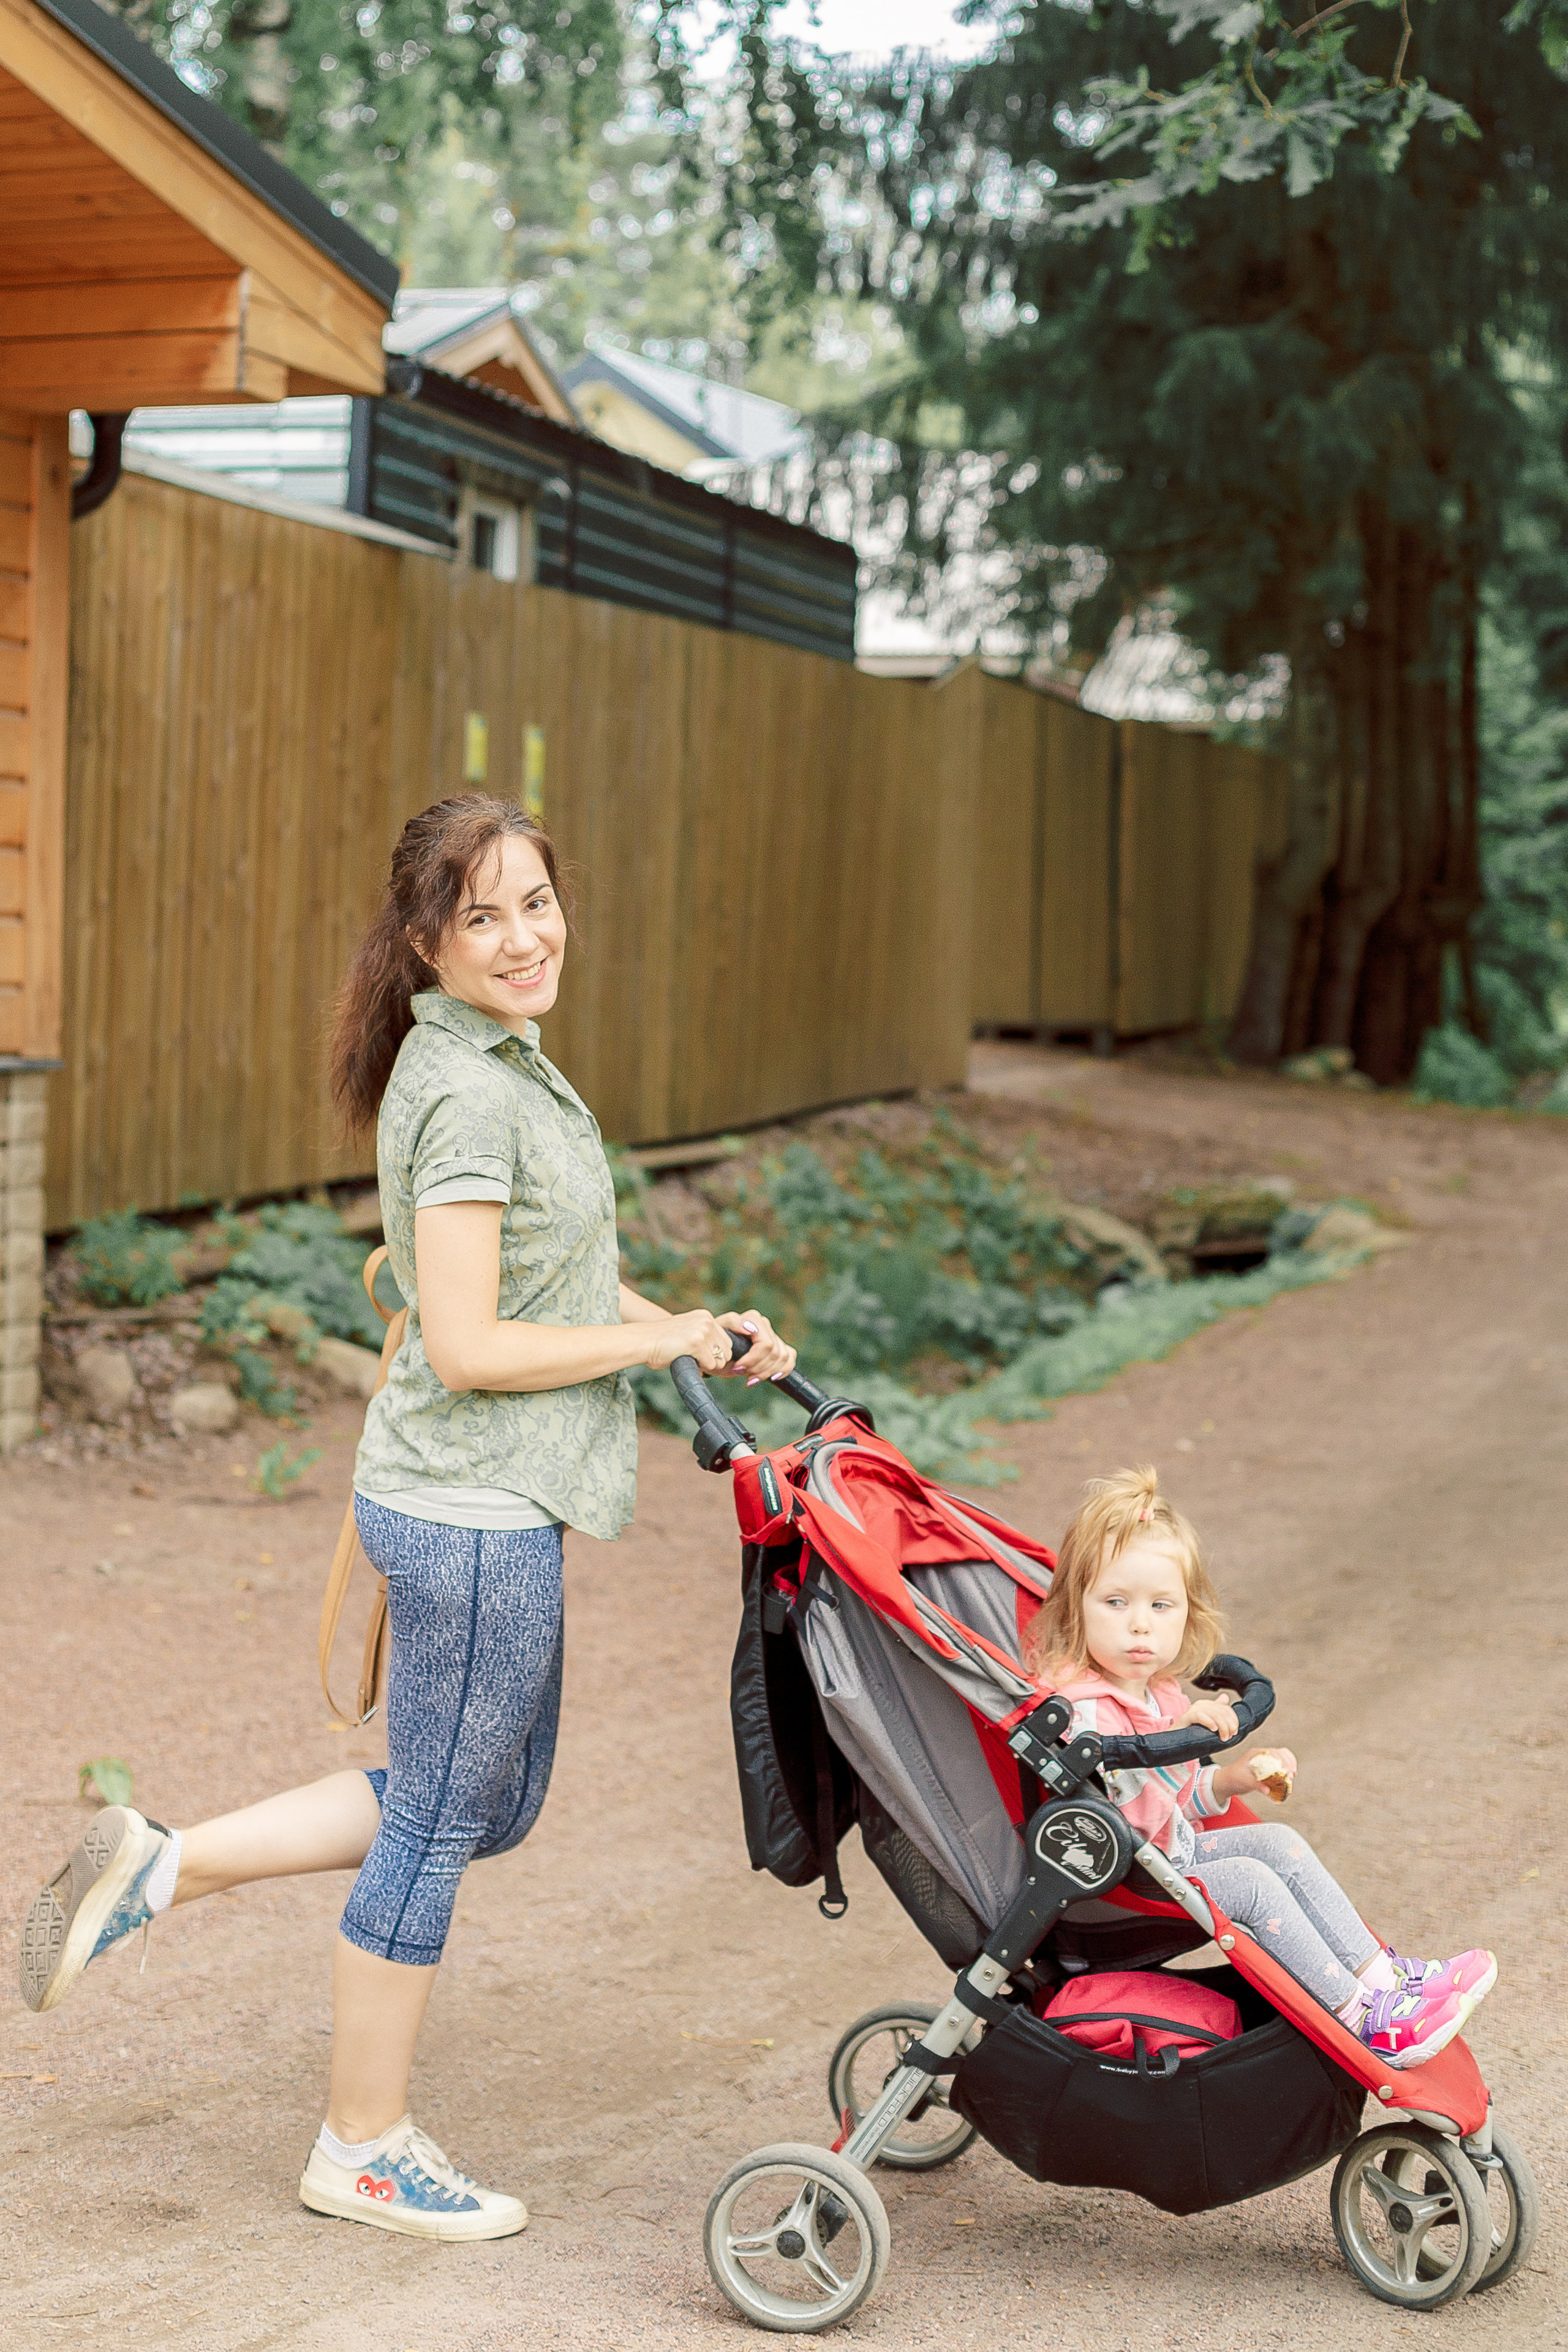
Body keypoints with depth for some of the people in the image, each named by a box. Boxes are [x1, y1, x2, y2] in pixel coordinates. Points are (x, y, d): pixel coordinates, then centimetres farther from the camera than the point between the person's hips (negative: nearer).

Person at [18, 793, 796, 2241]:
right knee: (443, 1823, 5)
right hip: (474, 1516, -10)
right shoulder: (468, 1093, -20)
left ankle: (165, 1867, 22)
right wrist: (659, 1341, -13)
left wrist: (701, 1330, 11)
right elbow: (469, 1345, -23)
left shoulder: (497, 1063, 11)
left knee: (491, 1805, 21)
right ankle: (364, 2150, 21)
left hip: (486, 1500, 10)